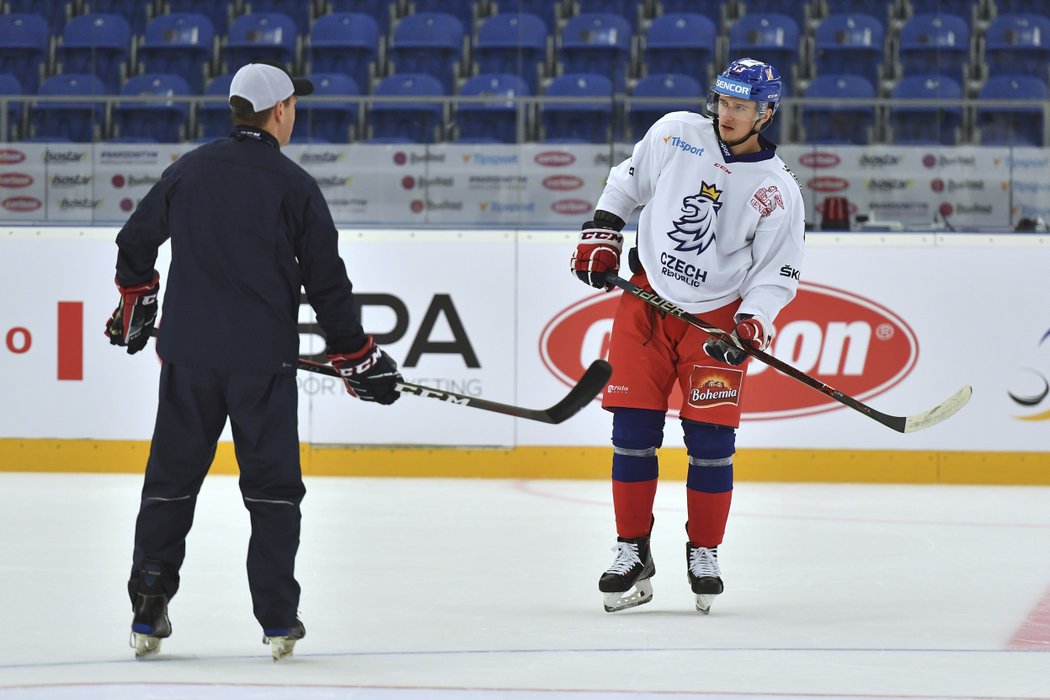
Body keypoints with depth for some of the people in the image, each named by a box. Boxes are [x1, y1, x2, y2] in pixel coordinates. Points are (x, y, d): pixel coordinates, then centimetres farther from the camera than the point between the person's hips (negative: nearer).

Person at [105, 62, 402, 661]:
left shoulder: (188, 170, 5)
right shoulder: (294, 185, -5)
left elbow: (135, 243, 15)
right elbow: (326, 281, -4)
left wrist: (136, 307, 33)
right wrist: (359, 359, 5)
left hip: (188, 352, 3)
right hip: (263, 358, -3)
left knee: (172, 478, 10)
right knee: (273, 486, 5)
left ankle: (148, 614, 7)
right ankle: (278, 621, 2)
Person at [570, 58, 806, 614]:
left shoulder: (778, 190, -7)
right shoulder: (676, 134, -2)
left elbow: (778, 271, -5)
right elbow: (627, 181, 14)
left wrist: (751, 323, -18)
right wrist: (601, 233, 7)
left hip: (718, 314, -1)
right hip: (647, 302, 1)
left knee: (711, 440, -5)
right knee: (633, 431, -2)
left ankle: (704, 555, 12)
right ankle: (632, 555, 7)